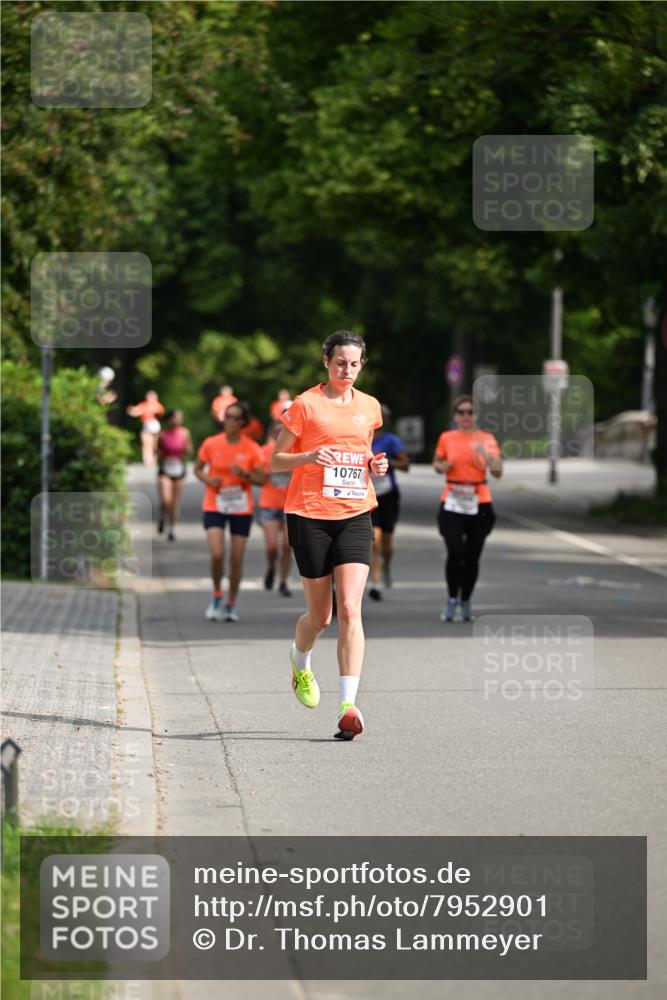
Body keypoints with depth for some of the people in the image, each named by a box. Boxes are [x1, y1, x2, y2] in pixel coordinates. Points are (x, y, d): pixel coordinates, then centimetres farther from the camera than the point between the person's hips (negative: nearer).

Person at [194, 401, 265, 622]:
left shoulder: (252, 449, -3)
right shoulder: (211, 444, -2)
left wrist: (245, 475, -19)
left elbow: (261, 480, 0)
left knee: (237, 559, 1)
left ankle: (231, 604, 18)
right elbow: (198, 469, 10)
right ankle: (217, 597, 7)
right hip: (214, 506, -1)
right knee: (217, 554, -17)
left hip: (241, 509, 1)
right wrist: (208, 479, -11)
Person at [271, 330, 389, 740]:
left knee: (350, 609, -14)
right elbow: (275, 461, 0)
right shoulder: (306, 404, -2)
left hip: (355, 515, 2)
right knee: (320, 615, 6)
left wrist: (375, 465, 4)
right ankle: (300, 662, 41)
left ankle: (348, 706, -19)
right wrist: (309, 457, -18)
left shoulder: (370, 407, 12)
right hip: (310, 516, -2)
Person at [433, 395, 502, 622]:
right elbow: (437, 464, 19)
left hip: (479, 503, 0)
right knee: (455, 552, -16)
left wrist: (485, 454, -20)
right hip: (452, 503, 0)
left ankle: (466, 603, 19)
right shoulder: (446, 438, 4)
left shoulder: (487, 439, 1)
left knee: (472, 556, 3)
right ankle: (452, 599, -1)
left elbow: (498, 472, -3)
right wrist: (442, 466, -4)